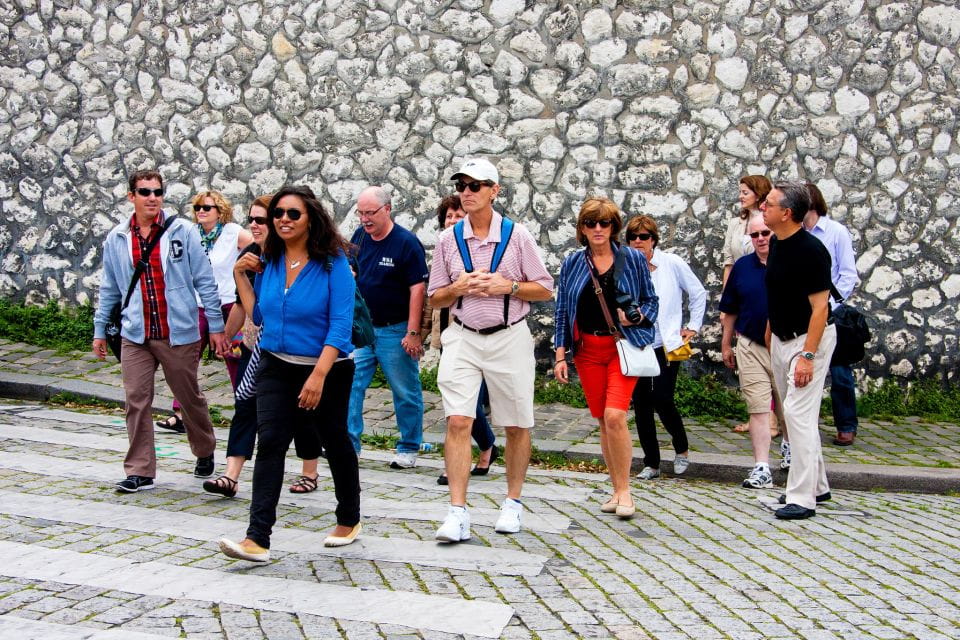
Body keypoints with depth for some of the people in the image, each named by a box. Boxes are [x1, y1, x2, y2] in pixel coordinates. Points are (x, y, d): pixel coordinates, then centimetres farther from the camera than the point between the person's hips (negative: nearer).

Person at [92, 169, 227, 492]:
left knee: (190, 398, 11)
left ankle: (205, 453, 34)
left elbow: (204, 281, -2)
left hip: (179, 333, -2)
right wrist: (99, 330, 15)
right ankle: (139, 471, 7)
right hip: (135, 335, 2)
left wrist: (216, 325, -3)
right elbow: (109, 290, 15)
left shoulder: (183, 231, -3)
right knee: (136, 402, -1)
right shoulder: (116, 239, 6)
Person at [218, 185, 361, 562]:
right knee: (270, 442, -11)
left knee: (334, 442, 14)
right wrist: (241, 276, 5)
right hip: (276, 367, 4)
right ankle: (257, 539, -15)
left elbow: (340, 324, -20)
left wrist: (318, 375, -28)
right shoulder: (269, 261, 2)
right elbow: (259, 313, 15)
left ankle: (349, 520, 35)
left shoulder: (333, 262, -14)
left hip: (326, 369, -3)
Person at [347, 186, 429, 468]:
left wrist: (413, 332, -18)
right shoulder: (359, 237, 6)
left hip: (395, 331, -5)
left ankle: (408, 449, 16)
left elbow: (418, 288, -15)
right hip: (360, 328, 5)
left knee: (405, 392, 4)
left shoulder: (406, 242, -12)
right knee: (350, 384, -1)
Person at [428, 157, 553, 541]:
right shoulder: (448, 239, 5)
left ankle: (513, 502, 26)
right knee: (457, 422, -11)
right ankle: (457, 513, -10)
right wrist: (458, 288, -10)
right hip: (462, 338, 1)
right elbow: (435, 298, 11)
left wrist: (507, 285, -14)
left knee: (517, 426, 8)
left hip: (509, 338, -1)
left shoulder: (516, 235, -1)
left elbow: (545, 290, 2)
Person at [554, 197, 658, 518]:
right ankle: (617, 490, 16)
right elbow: (562, 311, 10)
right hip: (587, 349, 3)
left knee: (614, 416, -17)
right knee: (602, 420, 5)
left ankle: (624, 491, -5)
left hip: (623, 346, -3)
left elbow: (651, 300, 8)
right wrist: (560, 354, 4)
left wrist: (637, 316, -13)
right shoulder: (572, 263, 8)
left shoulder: (633, 259, 2)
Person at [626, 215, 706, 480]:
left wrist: (693, 326, 8)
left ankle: (682, 450, 17)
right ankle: (651, 463, 16)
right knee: (641, 404, 3)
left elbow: (698, 293, 10)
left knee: (662, 400, -11)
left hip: (666, 345, -2)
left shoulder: (672, 264, -1)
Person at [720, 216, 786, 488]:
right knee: (757, 410, -2)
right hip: (751, 348, 1)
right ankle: (762, 468, 0)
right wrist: (726, 344, 12)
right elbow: (731, 311, 12)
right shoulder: (742, 267, 5)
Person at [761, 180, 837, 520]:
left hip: (809, 338, -9)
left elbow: (820, 307, -21)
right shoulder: (777, 245, 7)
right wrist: (768, 337, 18)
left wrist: (807, 355, -25)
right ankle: (816, 485, 27)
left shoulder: (810, 250, -20)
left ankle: (802, 498, -8)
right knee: (794, 413, 15)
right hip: (781, 338, 9)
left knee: (799, 413, -12)